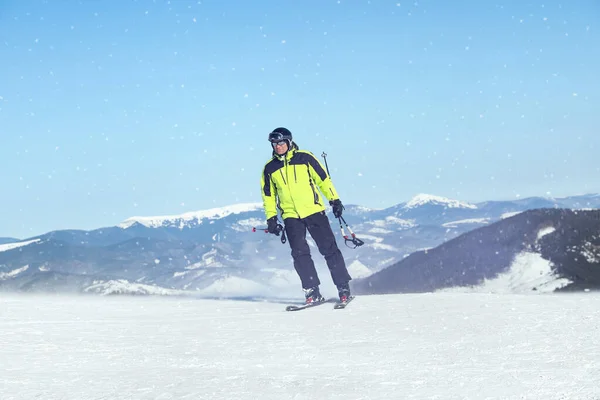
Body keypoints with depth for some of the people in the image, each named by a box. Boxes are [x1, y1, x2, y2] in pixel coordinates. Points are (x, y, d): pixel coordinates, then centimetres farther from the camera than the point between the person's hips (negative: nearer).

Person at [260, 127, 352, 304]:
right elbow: (268, 196, 14)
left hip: (314, 210, -2)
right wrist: (271, 218, 9)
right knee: (300, 253, -10)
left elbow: (323, 179, 5)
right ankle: (312, 291, -4)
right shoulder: (270, 168, 6)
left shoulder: (304, 158, 0)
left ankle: (343, 288, 3)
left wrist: (334, 200, 2)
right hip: (291, 216, 2)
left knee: (329, 248, -5)